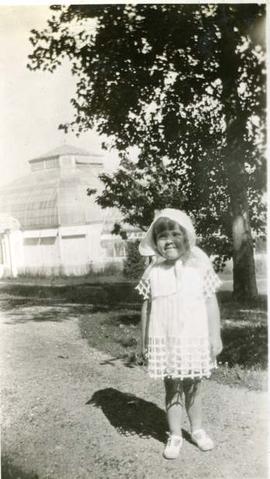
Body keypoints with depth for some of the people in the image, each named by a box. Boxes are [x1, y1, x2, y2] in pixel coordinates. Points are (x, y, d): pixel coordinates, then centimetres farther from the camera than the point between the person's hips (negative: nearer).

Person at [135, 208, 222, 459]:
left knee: (193, 386, 15)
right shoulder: (152, 272, -3)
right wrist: (144, 341, 6)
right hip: (164, 341, 0)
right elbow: (146, 307, 3)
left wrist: (215, 336, -1)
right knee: (172, 388, 11)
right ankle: (174, 436, 27)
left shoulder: (199, 266, -5)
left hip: (194, 339, 0)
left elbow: (211, 303, -2)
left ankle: (197, 430, 35)